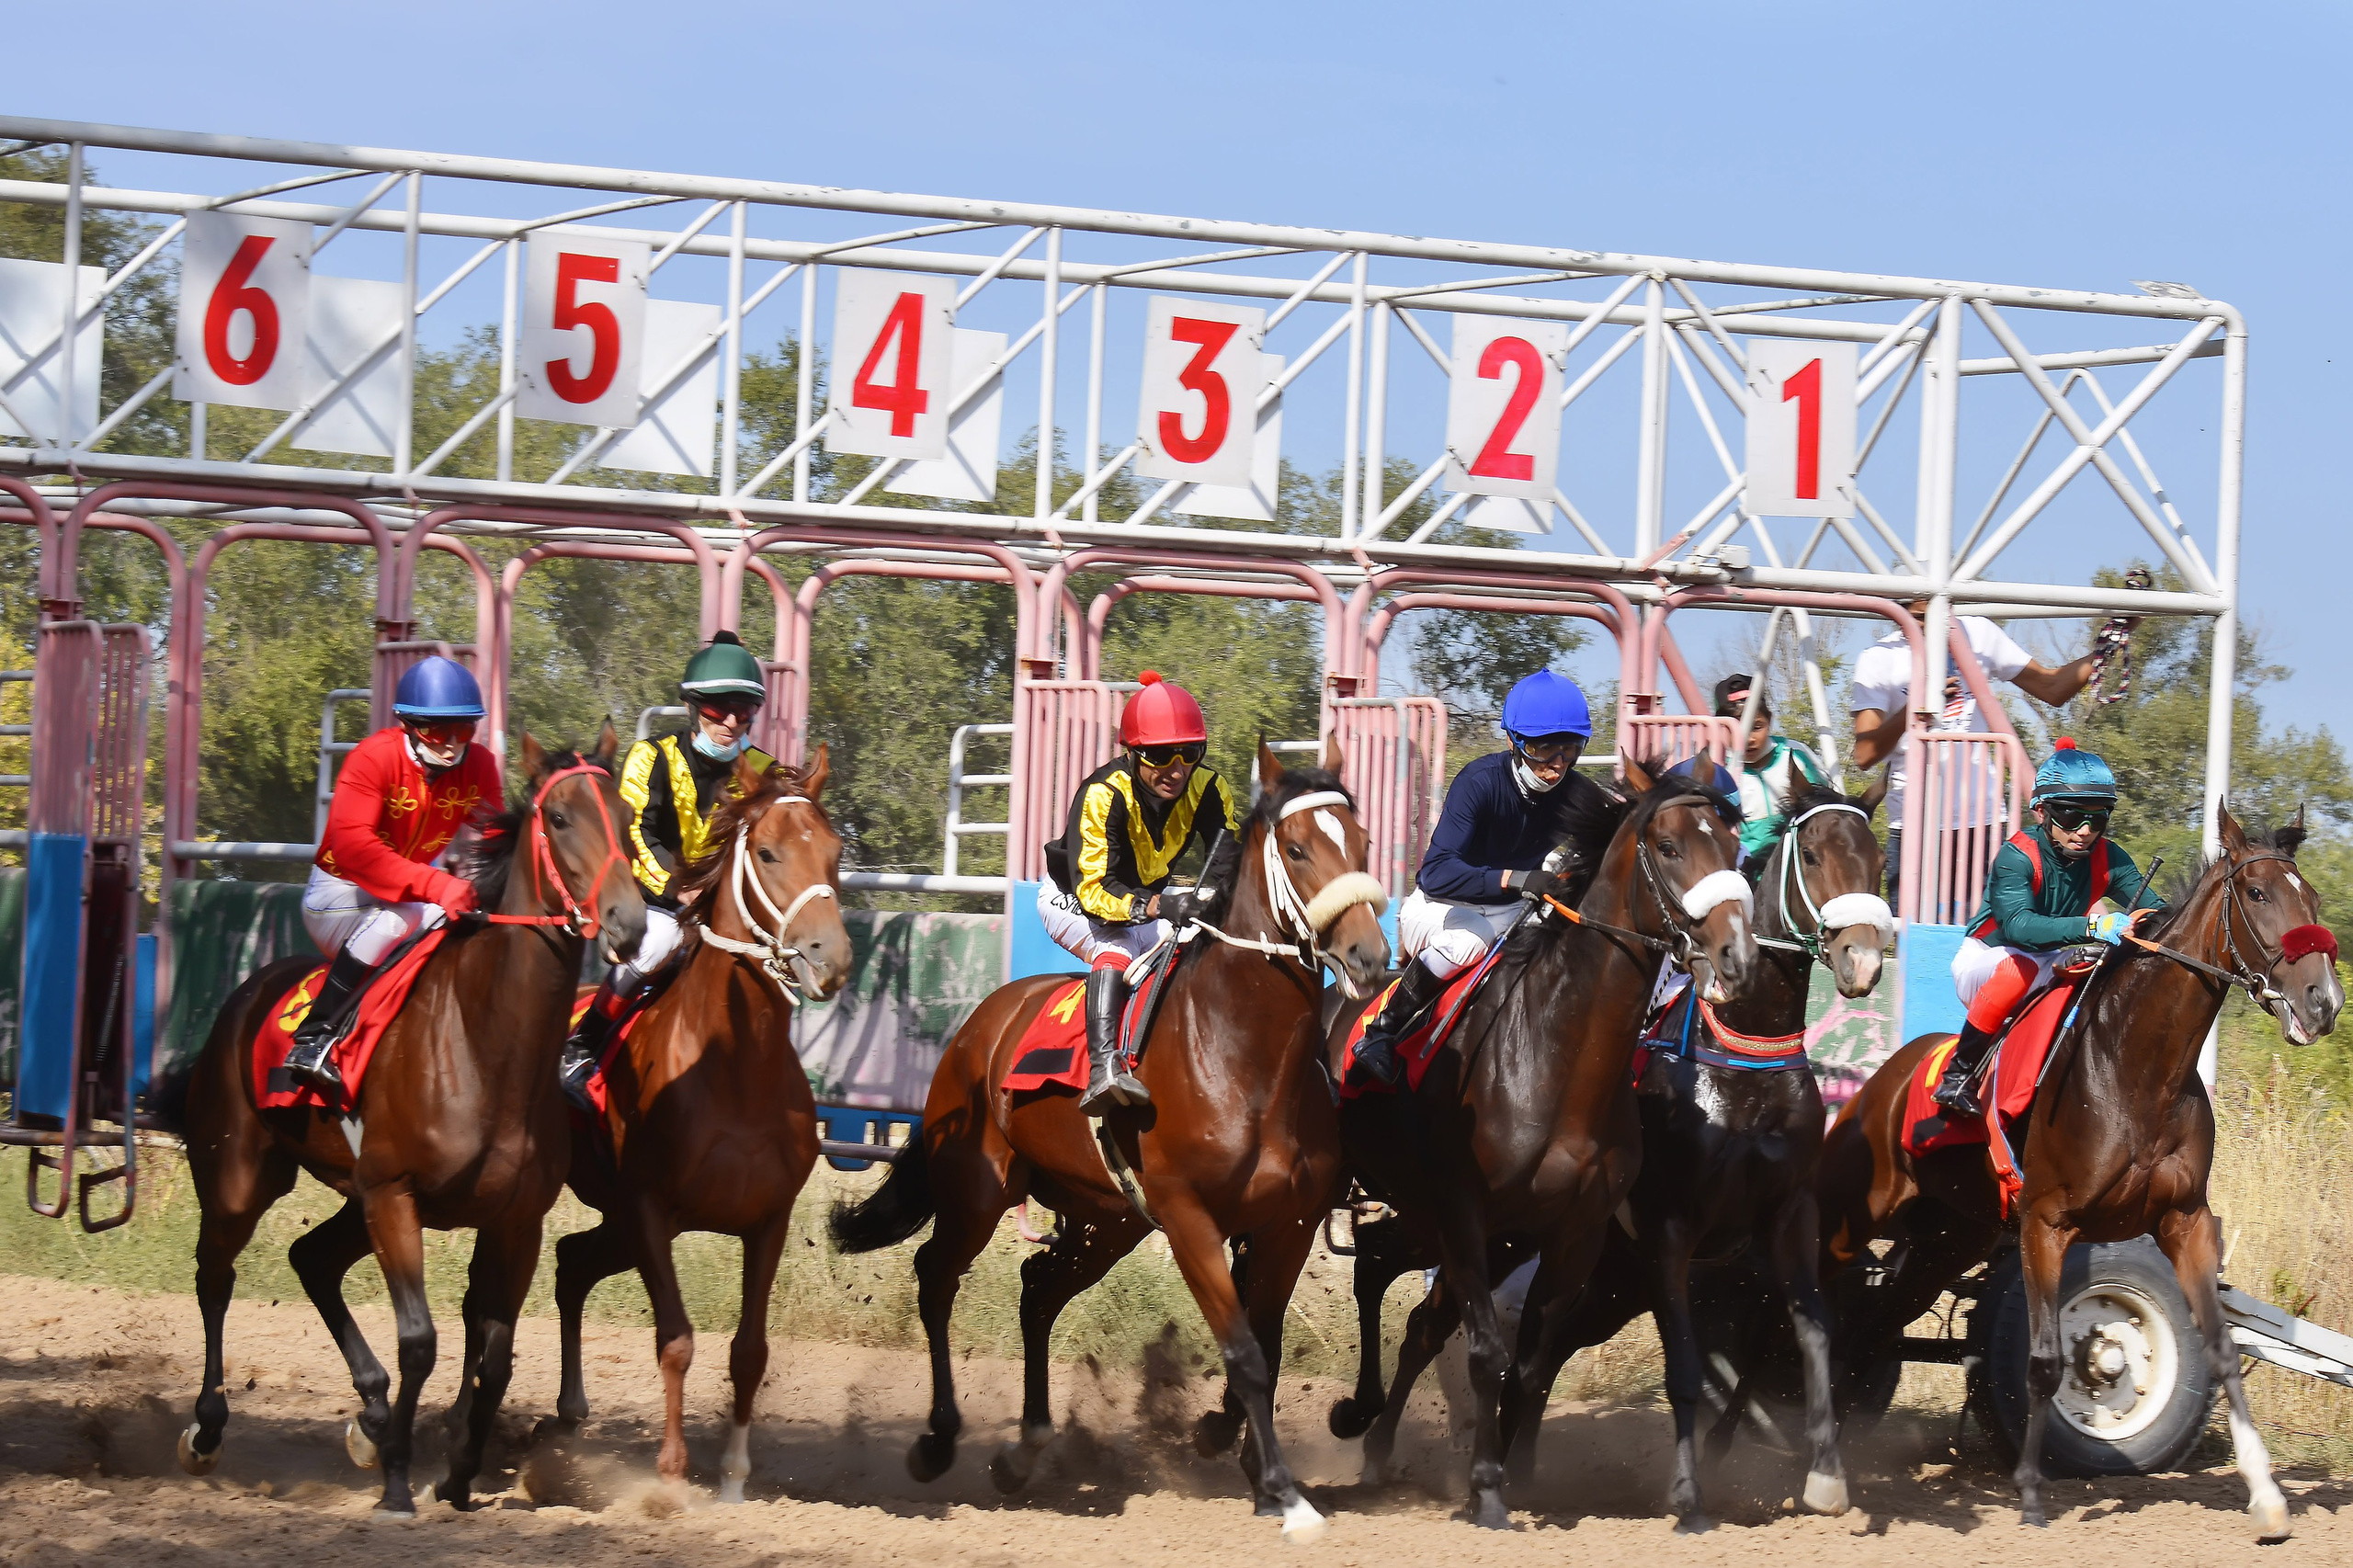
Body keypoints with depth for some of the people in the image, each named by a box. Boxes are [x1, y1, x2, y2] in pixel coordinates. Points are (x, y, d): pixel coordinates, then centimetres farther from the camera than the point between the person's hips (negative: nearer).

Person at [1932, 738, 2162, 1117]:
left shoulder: (2107, 859, -9)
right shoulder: (2017, 856, -25)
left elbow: (2151, 908, -18)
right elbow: (2018, 925, -41)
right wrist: (2092, 926, -55)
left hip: (2050, 967, 5)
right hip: (1984, 963, -5)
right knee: (2021, 965, -38)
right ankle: (1959, 1072, -25)